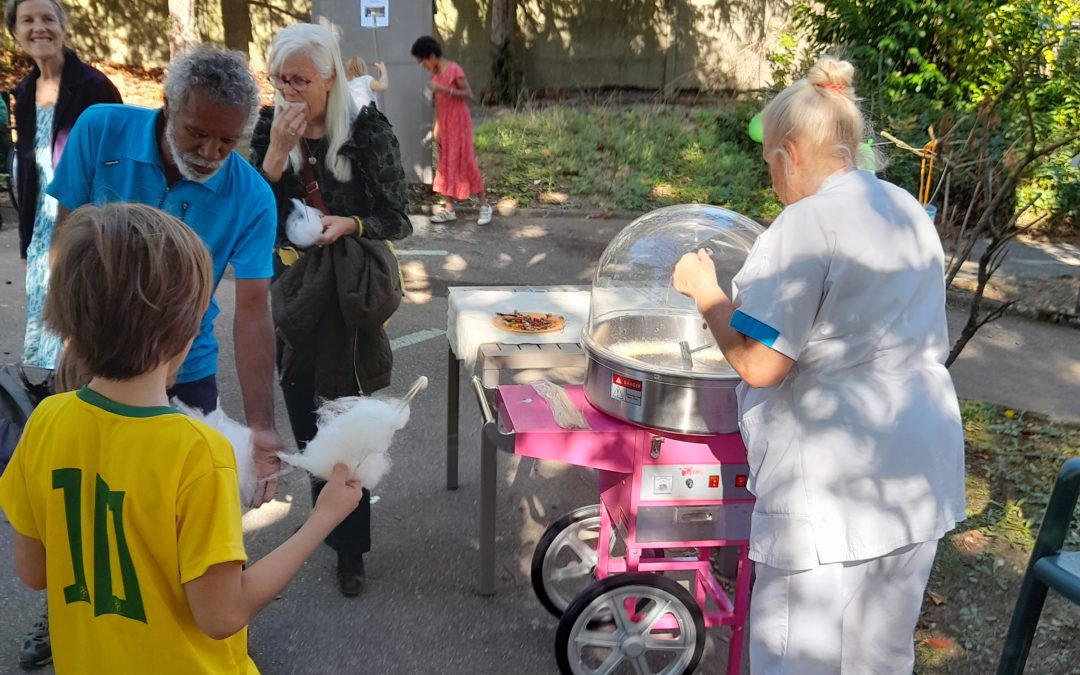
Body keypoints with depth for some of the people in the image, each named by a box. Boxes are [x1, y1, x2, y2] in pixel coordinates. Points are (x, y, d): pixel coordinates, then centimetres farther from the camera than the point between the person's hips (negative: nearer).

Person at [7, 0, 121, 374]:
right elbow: (26, 171, 16)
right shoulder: (25, 92, 11)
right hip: (45, 229, 7)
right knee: (47, 323, 12)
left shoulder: (93, 86, -10)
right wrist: (26, 240, 15)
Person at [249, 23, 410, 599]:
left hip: (350, 299, -4)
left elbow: (397, 220, -6)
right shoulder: (269, 130, 1)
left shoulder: (368, 131, -9)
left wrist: (350, 224, -24)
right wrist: (277, 153, -17)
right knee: (306, 425, 14)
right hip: (293, 298, 4)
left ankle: (350, 549, 13)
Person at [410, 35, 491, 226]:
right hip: (444, 124, 8)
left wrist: (444, 89, -26)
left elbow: (469, 95, -20)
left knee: (466, 163, -5)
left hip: (459, 122, -8)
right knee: (446, 165, 6)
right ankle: (450, 209, 10)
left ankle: (484, 205, 5)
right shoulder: (435, 73, 10)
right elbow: (438, 102, 12)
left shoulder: (454, 70, -13)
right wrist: (436, 127, 8)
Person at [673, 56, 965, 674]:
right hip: (921, 475, 9)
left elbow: (758, 364, -19)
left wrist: (706, 293, -4)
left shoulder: (808, 224, -16)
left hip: (835, 486, -8)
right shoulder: (910, 211, 10)